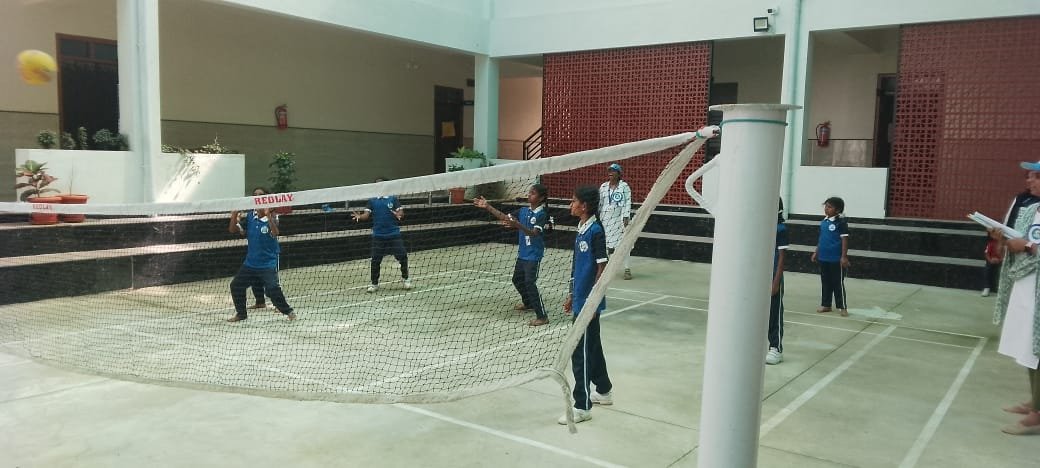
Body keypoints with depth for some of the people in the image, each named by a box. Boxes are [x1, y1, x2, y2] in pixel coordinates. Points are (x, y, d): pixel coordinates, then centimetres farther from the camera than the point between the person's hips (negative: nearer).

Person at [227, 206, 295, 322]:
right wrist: (234, 215, -12)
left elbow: (275, 233, -31)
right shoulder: (250, 217, 1)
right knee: (236, 285, 6)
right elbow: (233, 230, 2)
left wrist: (268, 216, -40)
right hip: (250, 262, 5)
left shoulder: (272, 218, -11)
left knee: (272, 288, -17)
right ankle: (240, 313, 24)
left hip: (268, 263, -5)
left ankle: (288, 311, 2)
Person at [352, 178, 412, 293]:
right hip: (378, 235, 1)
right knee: (375, 260, 1)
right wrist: (360, 217, -22)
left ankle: (405, 279, 18)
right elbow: (366, 215, 0)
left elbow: (401, 212, -2)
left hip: (394, 234, -1)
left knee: (402, 256, -2)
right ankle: (374, 284, 16)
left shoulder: (393, 198, 5)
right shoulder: (372, 200, 8)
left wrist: (398, 215, -25)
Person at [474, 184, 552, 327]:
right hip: (522, 253, 8)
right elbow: (505, 217, 7)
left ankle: (542, 316, -9)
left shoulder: (542, 214, -16)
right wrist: (488, 207, 0)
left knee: (530, 283, -14)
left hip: (533, 255, -8)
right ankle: (528, 303, 46)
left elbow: (534, 233, -29)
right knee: (517, 279, 22)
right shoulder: (523, 211, 5)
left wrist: (517, 225, -44)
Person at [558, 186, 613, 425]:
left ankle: (582, 407, 4)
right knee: (592, 347, 20)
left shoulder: (595, 230, -16)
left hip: (588, 302, -9)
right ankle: (604, 391, 36)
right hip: (580, 299, 9)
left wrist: (592, 300, -17)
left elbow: (602, 267, -16)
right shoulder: (581, 229, 10)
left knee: (580, 353, -4)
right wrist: (572, 295, 19)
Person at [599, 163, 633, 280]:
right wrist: (598, 217, 12)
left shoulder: (624, 186, -2)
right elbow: (599, 203, 15)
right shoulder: (603, 187, 11)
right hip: (606, 219, 4)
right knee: (606, 244, 4)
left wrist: (626, 218, -13)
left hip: (620, 218, -4)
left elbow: (628, 202, -6)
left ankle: (627, 269, 0)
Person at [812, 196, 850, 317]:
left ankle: (843, 307, 11)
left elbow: (844, 240, -13)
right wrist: (816, 252, 17)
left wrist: (844, 256, -17)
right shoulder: (824, 222, 8)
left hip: (836, 259, -6)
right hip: (823, 258, 6)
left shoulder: (841, 223, -12)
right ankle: (826, 304, 24)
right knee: (825, 282, 14)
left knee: (838, 283, 1)